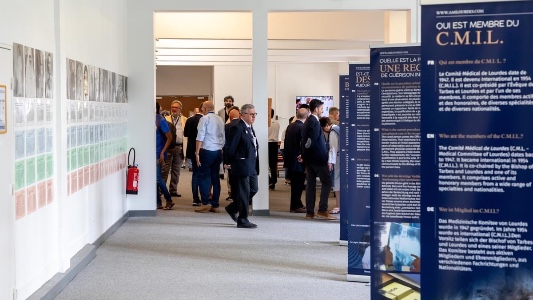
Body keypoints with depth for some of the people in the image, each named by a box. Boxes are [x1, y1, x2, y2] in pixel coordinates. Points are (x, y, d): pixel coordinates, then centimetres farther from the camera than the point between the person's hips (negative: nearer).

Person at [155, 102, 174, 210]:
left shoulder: (160, 121, -10)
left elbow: (169, 137, -11)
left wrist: (162, 153, -15)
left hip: (158, 154, -7)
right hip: (151, 153, 7)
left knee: (158, 178, -7)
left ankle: (169, 200, 6)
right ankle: (158, 203, 14)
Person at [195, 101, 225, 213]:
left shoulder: (204, 119, -6)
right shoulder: (220, 120, 11)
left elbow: (200, 137, -12)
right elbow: (224, 138, 12)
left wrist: (197, 153, -9)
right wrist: (221, 150, 17)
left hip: (207, 151, -6)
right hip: (218, 152, 6)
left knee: (204, 177, 0)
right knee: (215, 177, 9)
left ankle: (205, 203, -6)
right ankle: (215, 205, 11)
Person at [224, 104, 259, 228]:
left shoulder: (249, 128, 15)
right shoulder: (237, 128, -15)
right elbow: (230, 148, -15)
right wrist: (229, 162, -4)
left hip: (251, 166, 9)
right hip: (242, 166, -9)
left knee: (253, 189, 14)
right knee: (244, 192, -2)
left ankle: (232, 208, 30)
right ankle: (242, 220, 8)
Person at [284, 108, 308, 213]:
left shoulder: (290, 126, 6)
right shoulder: (302, 127, -17)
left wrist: (286, 159, 18)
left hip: (290, 160, 8)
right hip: (299, 160, -8)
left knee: (295, 183, 15)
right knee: (298, 183, 0)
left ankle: (296, 204, 24)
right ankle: (296, 206, 5)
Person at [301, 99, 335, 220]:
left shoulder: (308, 121, 14)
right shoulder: (314, 122, -15)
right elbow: (311, 141, -19)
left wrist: (304, 154, 12)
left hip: (309, 158, 9)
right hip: (317, 157, -9)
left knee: (311, 184, 9)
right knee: (327, 182, -4)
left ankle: (310, 212, 10)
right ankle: (322, 210, -8)